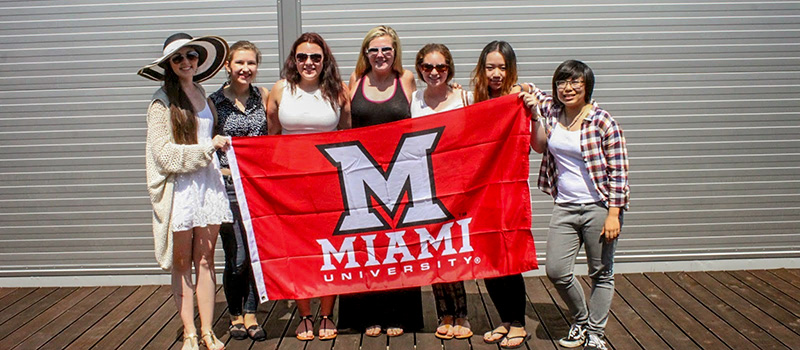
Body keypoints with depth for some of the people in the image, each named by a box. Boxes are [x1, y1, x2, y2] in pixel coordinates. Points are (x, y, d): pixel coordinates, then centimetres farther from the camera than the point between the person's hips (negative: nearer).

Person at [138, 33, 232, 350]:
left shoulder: (201, 95, 14)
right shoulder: (163, 101, -6)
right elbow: (164, 152, -11)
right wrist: (208, 147, -12)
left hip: (209, 183, 5)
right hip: (178, 187, -5)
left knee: (205, 260, 6)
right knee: (182, 263, 2)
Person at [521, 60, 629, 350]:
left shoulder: (601, 120, -10)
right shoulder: (550, 110, 4)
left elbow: (619, 170, -9)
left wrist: (613, 214, -14)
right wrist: (534, 113, -1)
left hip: (599, 206, -5)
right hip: (565, 206, 5)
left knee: (601, 274, 5)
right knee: (556, 271, 1)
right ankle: (580, 320, 25)